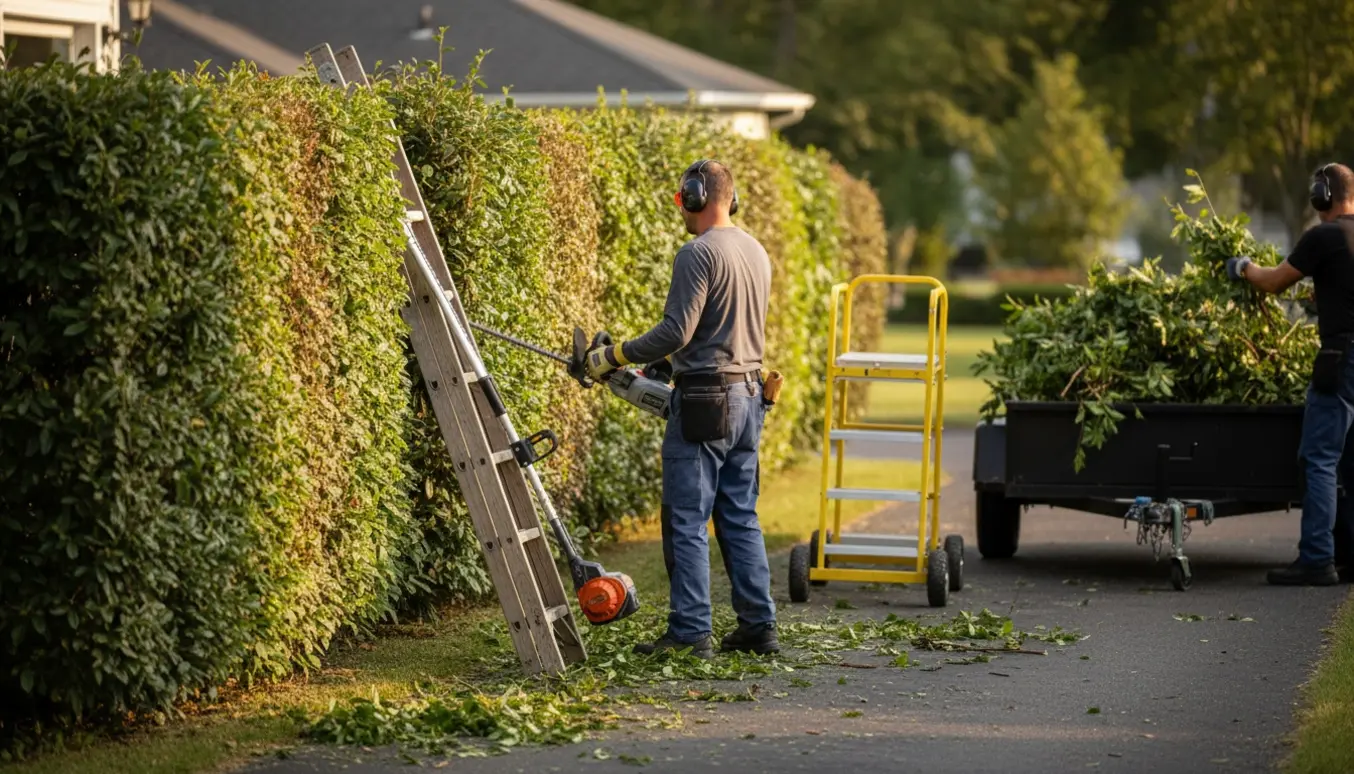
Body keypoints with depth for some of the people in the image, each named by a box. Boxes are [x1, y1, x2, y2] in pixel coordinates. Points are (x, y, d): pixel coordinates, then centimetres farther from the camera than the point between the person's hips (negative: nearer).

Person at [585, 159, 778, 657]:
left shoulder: (698, 253, -14)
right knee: (740, 519, 13)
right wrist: (663, 367, 28)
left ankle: (690, 633, -4)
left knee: (687, 523, -3)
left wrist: (615, 356, -9)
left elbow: (676, 332, -20)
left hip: (704, 406, -8)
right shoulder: (756, 252, 13)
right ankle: (758, 626, 13)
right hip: (749, 395, 9)